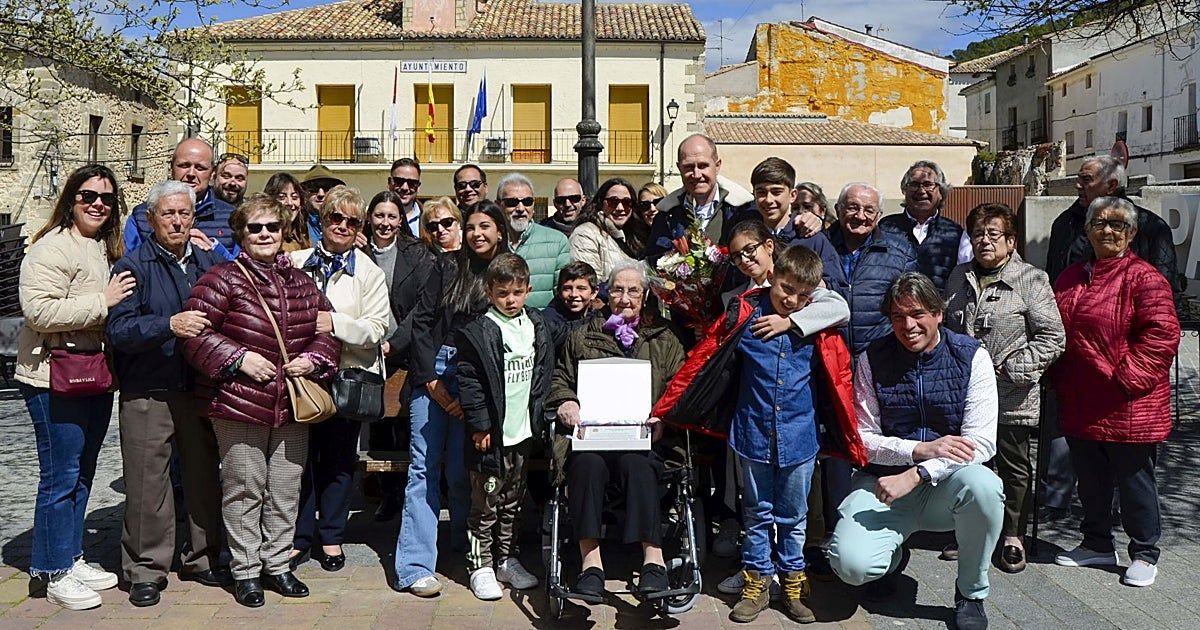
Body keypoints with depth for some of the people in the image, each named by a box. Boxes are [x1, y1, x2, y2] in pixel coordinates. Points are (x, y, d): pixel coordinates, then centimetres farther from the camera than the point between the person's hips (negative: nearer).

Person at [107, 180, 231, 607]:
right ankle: (146, 571, 15)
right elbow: (119, 329, -14)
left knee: (204, 475, 11)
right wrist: (170, 325, -27)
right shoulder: (133, 266, -2)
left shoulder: (211, 263, 11)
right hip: (147, 393, -4)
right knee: (147, 483, 1)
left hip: (200, 390, 4)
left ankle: (202, 559, 27)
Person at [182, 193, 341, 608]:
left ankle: (277, 564, 27)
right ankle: (245, 570, 20)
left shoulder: (300, 282, 11)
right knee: (244, 490, 5)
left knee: (286, 490, 12)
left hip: (291, 407, 5)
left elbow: (327, 328, 17)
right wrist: (238, 359, -17)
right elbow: (196, 333, -9)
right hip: (238, 404, -5)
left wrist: (313, 358, 0)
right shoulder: (223, 279, -6)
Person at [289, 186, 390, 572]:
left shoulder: (369, 272, 2)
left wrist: (335, 323, -20)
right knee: (301, 454, 6)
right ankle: (299, 537, 21)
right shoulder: (296, 262, 7)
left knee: (339, 458, 9)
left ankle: (331, 536, 25)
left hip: (349, 374, -1)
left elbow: (377, 328, -7)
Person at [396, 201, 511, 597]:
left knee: (461, 468, 4)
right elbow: (421, 321, 3)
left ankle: (466, 547, 24)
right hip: (434, 372, 0)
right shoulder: (448, 267, 6)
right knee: (424, 466, -3)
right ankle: (414, 567, -3)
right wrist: (431, 379, -6)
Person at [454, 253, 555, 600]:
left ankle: (506, 559, 28)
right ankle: (480, 565, 13)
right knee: (486, 502, 1)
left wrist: (539, 416, 7)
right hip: (492, 433, -5)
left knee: (513, 501, 16)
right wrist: (480, 425, -14)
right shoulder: (478, 332, -11)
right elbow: (469, 382, -12)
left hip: (523, 431, 6)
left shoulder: (537, 327, 7)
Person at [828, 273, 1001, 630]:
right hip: (884, 480, 0)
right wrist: (922, 449, -20)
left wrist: (916, 474, -25)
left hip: (946, 485, 0)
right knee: (850, 564, -24)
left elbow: (981, 441, -14)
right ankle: (893, 555, 17)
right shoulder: (873, 360, -2)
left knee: (982, 485, -35)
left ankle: (970, 594, -7)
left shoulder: (972, 357, -5)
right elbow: (862, 439, -4)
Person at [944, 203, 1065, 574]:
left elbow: (1052, 338, -11)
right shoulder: (959, 277, 9)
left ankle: (1014, 536, 24)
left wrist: (1010, 366, -16)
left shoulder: (1031, 280, -8)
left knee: (1014, 469, 9)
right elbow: (945, 327, 19)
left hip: (1013, 398, -4)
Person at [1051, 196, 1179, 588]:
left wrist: (1127, 377, -19)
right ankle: (1097, 545, 33)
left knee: (1135, 482, 7)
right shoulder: (1070, 279, 11)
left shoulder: (1144, 278, -10)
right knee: (1091, 481, 17)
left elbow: (1161, 336, -16)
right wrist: (1059, 378, 9)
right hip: (1081, 405, 6)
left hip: (1129, 407, -6)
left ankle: (1144, 554, 23)